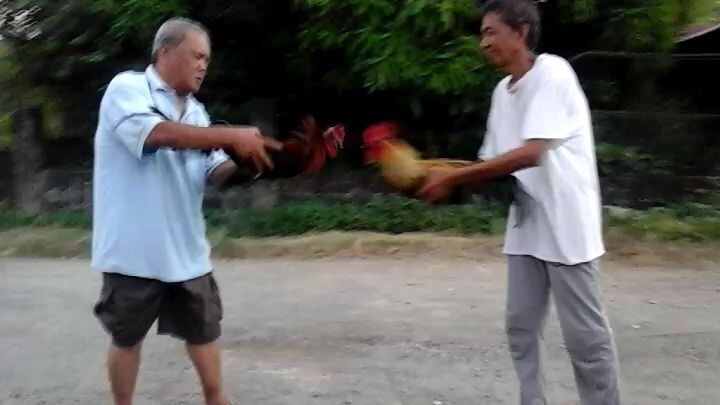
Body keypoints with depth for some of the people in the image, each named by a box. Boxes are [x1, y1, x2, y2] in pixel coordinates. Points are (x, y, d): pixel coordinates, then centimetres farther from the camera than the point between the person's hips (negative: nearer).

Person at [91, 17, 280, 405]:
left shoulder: (196, 112, 10)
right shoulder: (127, 88, -8)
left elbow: (216, 172, 5)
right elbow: (156, 133, -28)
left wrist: (249, 162, -15)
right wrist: (232, 136, -27)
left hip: (186, 250, 6)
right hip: (133, 250, -6)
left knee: (203, 330, 15)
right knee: (127, 337, 11)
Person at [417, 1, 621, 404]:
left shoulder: (552, 72, -15)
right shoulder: (503, 90, 10)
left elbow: (531, 154, -26)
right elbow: (493, 162, 10)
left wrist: (451, 177, -24)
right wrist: (440, 176, -6)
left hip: (565, 225, -8)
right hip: (526, 225, 8)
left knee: (585, 333, 2)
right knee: (521, 325, 11)